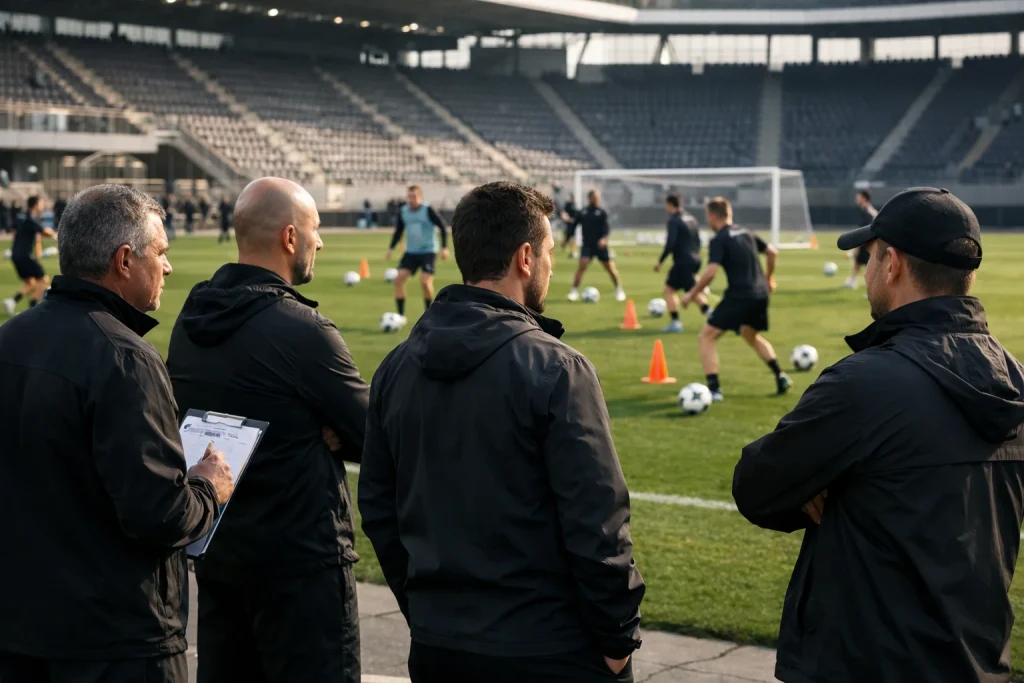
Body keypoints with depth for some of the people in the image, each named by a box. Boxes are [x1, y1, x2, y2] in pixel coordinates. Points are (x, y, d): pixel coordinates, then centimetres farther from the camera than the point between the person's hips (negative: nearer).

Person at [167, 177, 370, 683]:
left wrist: (310, 430, 0)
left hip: (216, 550, 8)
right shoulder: (301, 330, -19)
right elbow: (374, 439, -13)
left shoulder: (190, 321, 4)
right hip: (300, 556, -8)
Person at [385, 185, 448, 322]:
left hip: (428, 251, -5)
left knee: (425, 281, -18)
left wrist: (444, 247, -12)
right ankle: (401, 314, 0)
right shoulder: (402, 211, 4)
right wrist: (391, 248, 10)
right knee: (399, 279, -9)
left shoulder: (428, 210, -11)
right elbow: (399, 231, 17)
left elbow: (443, 227, -6)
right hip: (411, 252, 5)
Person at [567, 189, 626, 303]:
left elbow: (606, 227, -10)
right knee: (582, 266, -17)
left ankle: (619, 291, 23)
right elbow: (573, 226, 13)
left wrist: (604, 238, -29)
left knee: (610, 268, 4)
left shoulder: (601, 212, 1)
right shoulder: (582, 213, 6)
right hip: (587, 245, 0)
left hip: (600, 245, 0)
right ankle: (574, 291, -11)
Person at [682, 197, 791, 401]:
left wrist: (691, 294, -7)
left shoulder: (718, 240, -8)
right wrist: (768, 277, 35)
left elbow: (710, 272, -18)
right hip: (760, 294, 8)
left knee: (706, 337, 1)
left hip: (739, 296, -8)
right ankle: (781, 377, 26)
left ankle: (714, 389, -11)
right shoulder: (746, 233, 15)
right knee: (752, 336, 32)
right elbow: (772, 252, 21)